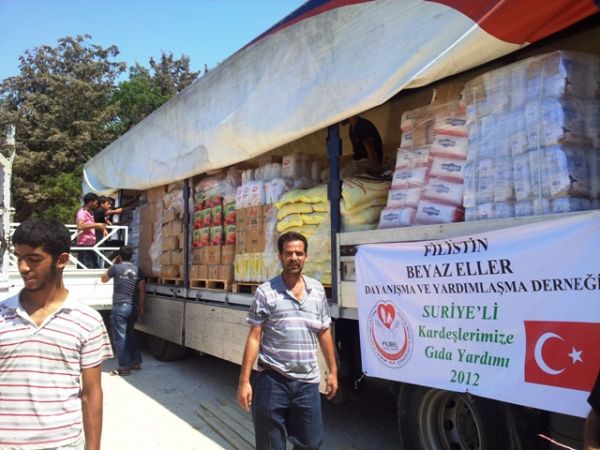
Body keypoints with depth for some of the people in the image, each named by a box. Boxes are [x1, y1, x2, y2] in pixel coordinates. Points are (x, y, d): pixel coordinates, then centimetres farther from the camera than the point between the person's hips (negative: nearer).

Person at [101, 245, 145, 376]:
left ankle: (124, 368, 4)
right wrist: (141, 306, 15)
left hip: (120, 307, -5)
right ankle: (136, 362, 26)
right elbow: (142, 291, 6)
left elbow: (104, 279, 13)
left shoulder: (116, 268, -7)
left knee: (120, 338, 1)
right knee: (130, 334, 21)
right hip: (133, 307, 5)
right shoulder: (137, 270, 4)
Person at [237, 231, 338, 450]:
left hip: (307, 382, 3)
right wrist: (244, 380, -10)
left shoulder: (317, 290, 6)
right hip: (272, 381, -3)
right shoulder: (266, 291, -7)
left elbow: (324, 333, 12)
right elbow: (254, 337, -7)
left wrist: (332, 371, 12)